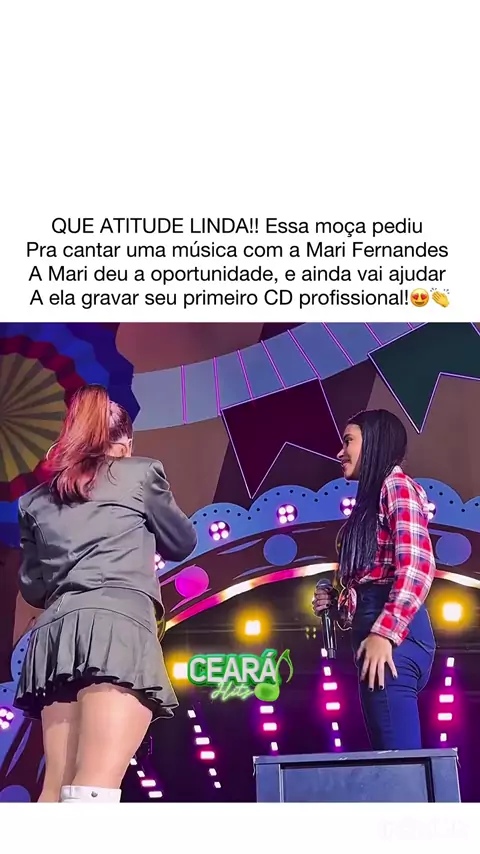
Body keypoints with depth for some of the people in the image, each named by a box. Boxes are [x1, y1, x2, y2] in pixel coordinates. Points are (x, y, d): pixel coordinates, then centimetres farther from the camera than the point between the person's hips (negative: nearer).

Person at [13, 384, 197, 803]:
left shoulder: (35, 500, 23)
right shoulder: (140, 472, 13)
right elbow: (182, 543, 25)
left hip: (55, 632, 5)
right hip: (117, 623, -5)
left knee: (58, 786, 5)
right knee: (96, 785, -15)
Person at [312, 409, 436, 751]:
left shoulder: (396, 485, -2)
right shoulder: (373, 496, 23)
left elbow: (418, 565, -16)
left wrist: (384, 633, -22)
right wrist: (336, 600, 5)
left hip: (393, 634, -9)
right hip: (379, 629, 9)